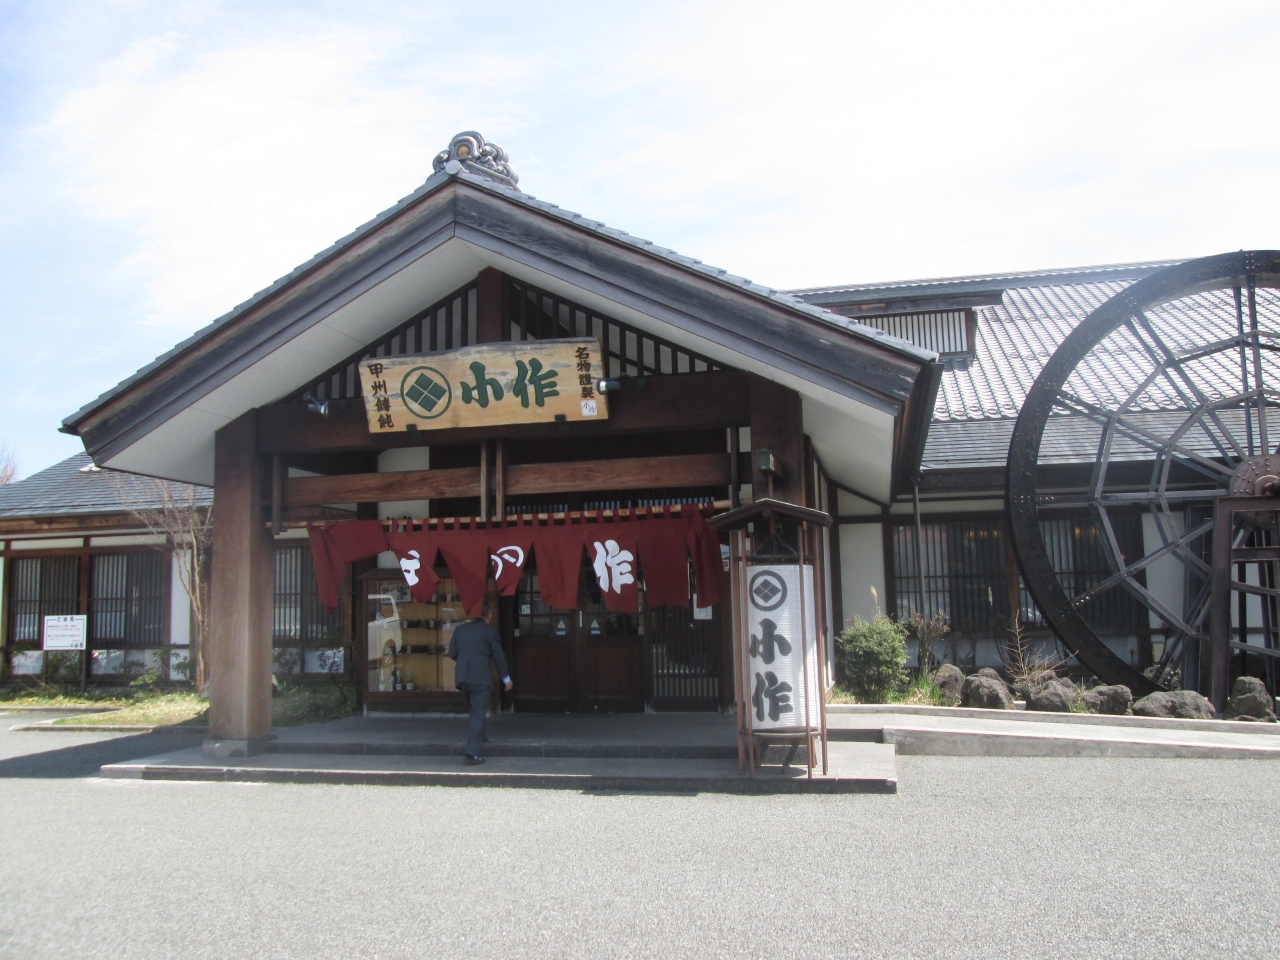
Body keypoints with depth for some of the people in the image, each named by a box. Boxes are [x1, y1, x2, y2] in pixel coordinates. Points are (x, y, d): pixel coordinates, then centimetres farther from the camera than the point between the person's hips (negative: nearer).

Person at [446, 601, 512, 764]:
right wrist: (506, 678, 8)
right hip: (480, 677, -5)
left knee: (476, 709, 27)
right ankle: (473, 752, -9)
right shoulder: (489, 631, -2)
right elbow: (499, 655, -1)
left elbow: (452, 653, 13)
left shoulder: (460, 629, 11)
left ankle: (479, 737, 42)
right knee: (478, 712, -3)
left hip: (462, 677, 5)